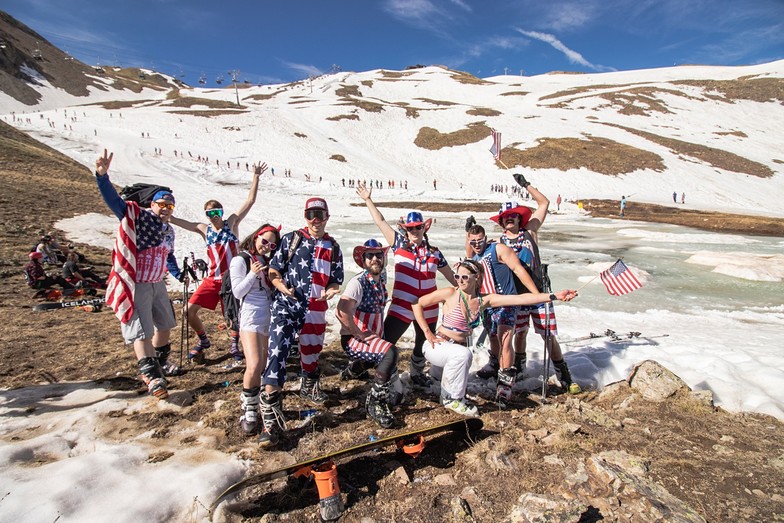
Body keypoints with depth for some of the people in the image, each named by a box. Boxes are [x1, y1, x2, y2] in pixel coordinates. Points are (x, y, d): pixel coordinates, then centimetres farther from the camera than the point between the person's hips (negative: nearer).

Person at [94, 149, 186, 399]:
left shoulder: (169, 230, 10)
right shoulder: (138, 217, -12)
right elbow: (114, 200, -27)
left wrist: (178, 275, 20)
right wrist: (102, 176, -42)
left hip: (157, 284, 9)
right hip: (135, 285, -8)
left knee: (165, 324, 20)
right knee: (141, 331, -6)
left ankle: (160, 362, 40)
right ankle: (151, 376, -2)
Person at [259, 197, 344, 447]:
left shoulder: (333, 247, 11)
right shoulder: (291, 239, 4)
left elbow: (336, 279, 14)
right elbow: (273, 270, 4)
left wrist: (330, 291, -8)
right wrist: (283, 287, -16)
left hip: (315, 309, 3)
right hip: (286, 305, -3)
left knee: (312, 352, 15)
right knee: (278, 350, -17)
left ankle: (308, 387, 46)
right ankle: (270, 414, -15)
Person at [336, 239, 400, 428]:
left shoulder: (381, 279, 1)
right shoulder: (358, 282, -19)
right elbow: (342, 313, -31)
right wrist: (361, 335, -21)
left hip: (373, 338, 8)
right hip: (352, 339, -8)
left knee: (389, 370, 22)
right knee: (390, 352, -31)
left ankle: (353, 369, 48)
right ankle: (374, 403, -15)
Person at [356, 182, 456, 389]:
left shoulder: (434, 253, 4)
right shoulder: (399, 244, -1)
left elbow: (451, 277, 12)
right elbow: (380, 221, -1)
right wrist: (368, 200, -3)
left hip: (427, 309, 3)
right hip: (401, 307, -2)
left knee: (423, 345, 20)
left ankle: (417, 373, 47)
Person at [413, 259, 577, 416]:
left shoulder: (485, 300, -5)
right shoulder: (450, 293, -16)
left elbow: (521, 299, -13)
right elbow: (417, 303, -9)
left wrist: (554, 296, -20)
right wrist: (427, 332, -13)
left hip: (459, 348, 5)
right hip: (437, 346, -5)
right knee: (463, 354, -32)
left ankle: (448, 395, 29)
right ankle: (453, 398, -12)